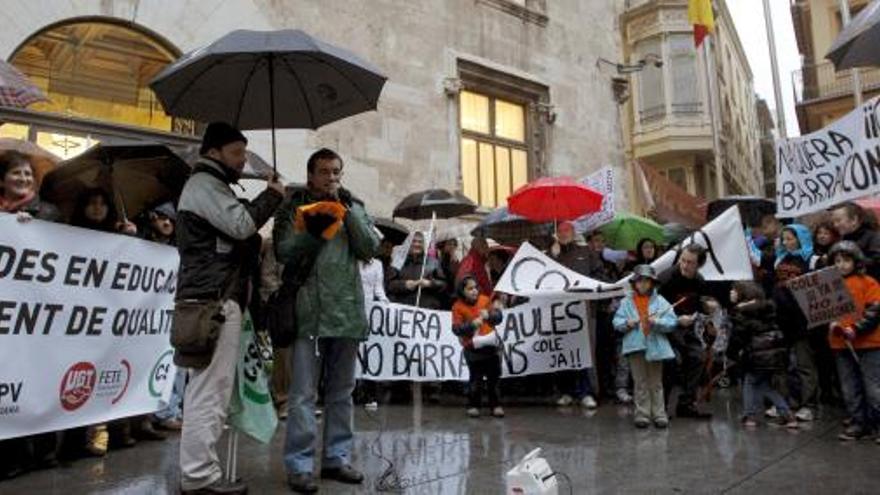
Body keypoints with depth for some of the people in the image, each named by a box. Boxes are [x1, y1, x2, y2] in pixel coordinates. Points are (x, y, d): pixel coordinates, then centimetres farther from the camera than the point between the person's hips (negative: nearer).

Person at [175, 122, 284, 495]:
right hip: (214, 299, -11)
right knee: (209, 390, -9)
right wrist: (272, 196, -1)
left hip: (214, 298, 11)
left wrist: (265, 200, 11)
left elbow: (233, 230, 23)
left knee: (207, 389, 10)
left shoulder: (210, 186, 29)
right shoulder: (204, 183, -4)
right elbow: (241, 224, -15)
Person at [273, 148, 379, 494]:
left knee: (341, 391, 12)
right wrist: (312, 231, -19)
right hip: (308, 312, -3)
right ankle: (299, 464, 9)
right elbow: (283, 252, -5)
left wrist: (350, 213, -7)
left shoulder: (354, 206, 13)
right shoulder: (293, 206, 5)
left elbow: (371, 250, 1)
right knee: (303, 393, -1)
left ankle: (337, 457, 23)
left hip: (347, 311, 4)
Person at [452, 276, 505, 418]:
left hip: (492, 346, 4)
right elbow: (456, 329, -15)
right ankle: (473, 405, 18)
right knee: (476, 379, 2)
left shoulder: (485, 300, -1)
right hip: (473, 349, -3)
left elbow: (498, 316, 2)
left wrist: (489, 315, -18)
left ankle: (495, 405, 24)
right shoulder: (458, 307, -10)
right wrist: (472, 324, -28)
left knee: (494, 378, 11)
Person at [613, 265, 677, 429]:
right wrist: (627, 323, -20)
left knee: (656, 383, 11)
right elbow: (616, 321, -1)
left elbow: (672, 322, -6)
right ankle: (642, 414, 15)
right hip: (635, 347, 0)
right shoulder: (626, 302, 3)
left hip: (655, 347, 0)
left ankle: (659, 414, 19)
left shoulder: (660, 301, 1)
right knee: (640, 383, 8)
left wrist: (658, 322, -22)